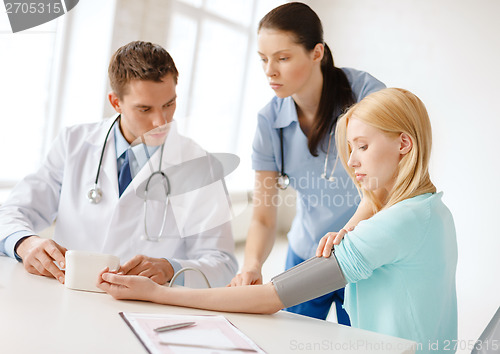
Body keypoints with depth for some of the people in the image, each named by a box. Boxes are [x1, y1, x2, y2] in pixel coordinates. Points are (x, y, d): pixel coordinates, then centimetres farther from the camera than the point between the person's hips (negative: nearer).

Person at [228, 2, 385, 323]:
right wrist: (252, 265, -29)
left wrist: (347, 232, -44)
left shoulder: (364, 92, -18)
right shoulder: (270, 120, -10)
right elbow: (263, 218, -9)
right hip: (305, 257, 3)